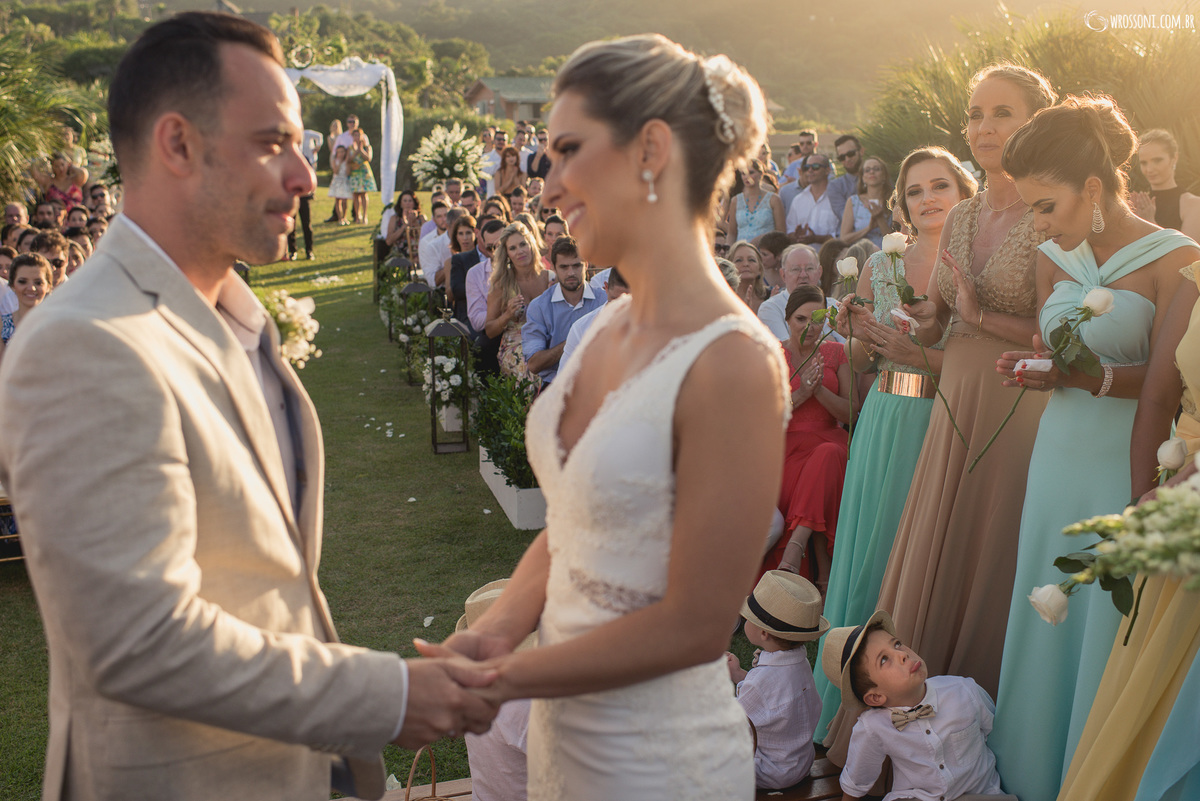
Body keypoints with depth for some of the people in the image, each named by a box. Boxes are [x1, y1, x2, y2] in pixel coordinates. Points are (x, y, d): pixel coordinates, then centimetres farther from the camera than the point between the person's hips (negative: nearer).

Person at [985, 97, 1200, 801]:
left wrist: (1089, 377, -24)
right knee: (1046, 616, 9)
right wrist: (1035, 370, -3)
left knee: (1111, 623, 0)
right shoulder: (1055, 258, 9)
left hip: (1128, 465, -5)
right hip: (1059, 458, 5)